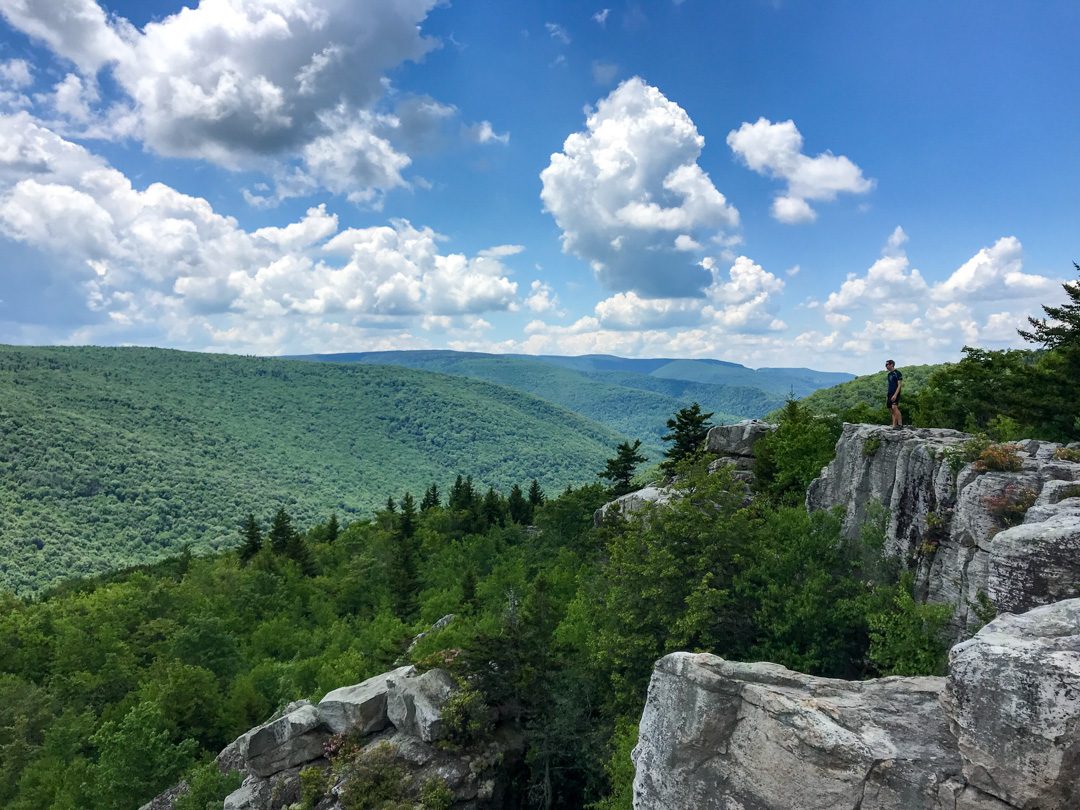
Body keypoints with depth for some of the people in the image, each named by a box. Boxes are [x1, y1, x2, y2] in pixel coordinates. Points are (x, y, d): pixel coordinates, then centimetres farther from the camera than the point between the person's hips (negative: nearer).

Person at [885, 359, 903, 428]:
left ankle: (900, 424, -23)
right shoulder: (889, 374, 17)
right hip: (890, 394, 8)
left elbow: (899, 385, -13)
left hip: (895, 394, -8)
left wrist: (895, 395, -22)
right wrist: (887, 396, 18)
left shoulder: (897, 373, -7)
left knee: (894, 407, -25)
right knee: (891, 411, 5)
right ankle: (894, 426, 7)